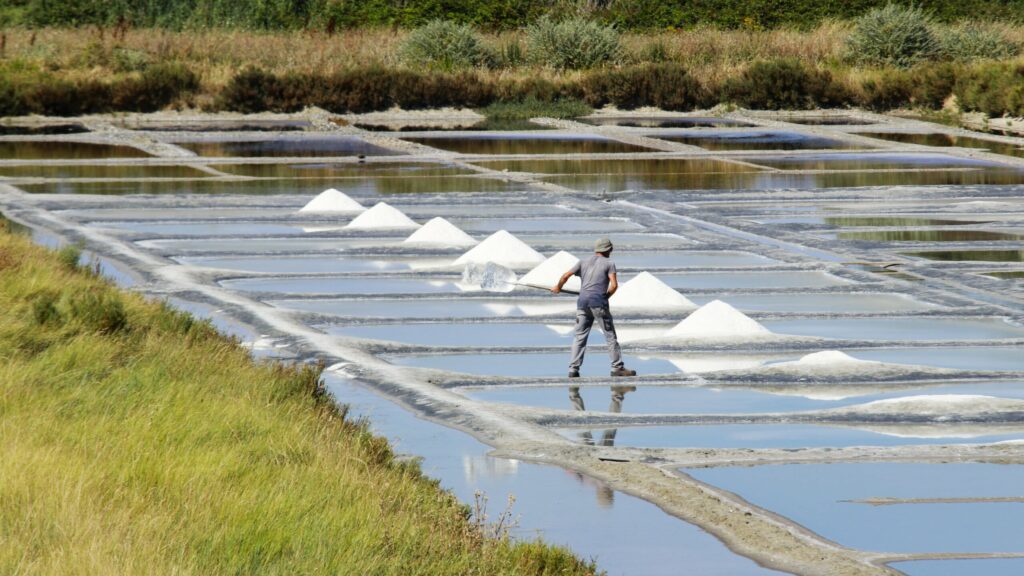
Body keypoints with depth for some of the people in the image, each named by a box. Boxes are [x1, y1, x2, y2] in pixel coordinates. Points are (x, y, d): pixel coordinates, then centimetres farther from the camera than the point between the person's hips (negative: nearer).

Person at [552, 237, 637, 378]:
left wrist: (558, 287, 30)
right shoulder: (609, 263, 5)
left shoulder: (583, 262, 17)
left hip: (582, 302, 4)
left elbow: (566, 276, 12)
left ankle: (573, 369, -1)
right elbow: (614, 285, -6)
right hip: (598, 301, -4)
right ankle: (617, 367, 2)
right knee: (610, 335, 3)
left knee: (580, 337, 6)